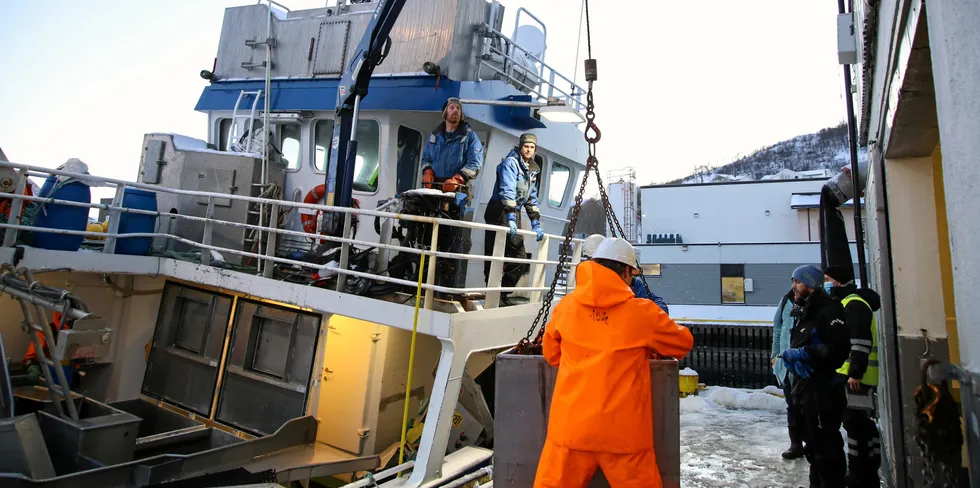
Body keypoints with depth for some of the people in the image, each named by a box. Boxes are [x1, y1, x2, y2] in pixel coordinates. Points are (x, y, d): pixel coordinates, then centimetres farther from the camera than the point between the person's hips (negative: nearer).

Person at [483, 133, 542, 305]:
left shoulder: (532, 169, 19)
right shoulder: (510, 162, -8)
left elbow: (532, 198, 22)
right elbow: (508, 191, -21)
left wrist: (536, 223, 14)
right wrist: (511, 218, -31)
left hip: (514, 213, 8)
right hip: (500, 212, -8)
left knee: (520, 258, 6)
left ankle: (502, 293, 16)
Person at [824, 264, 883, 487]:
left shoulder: (854, 304, -13)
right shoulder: (844, 304, 19)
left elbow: (860, 341, -22)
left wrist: (855, 372, -26)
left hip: (855, 376, -10)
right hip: (847, 374, 10)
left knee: (855, 423, -7)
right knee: (861, 423, 15)